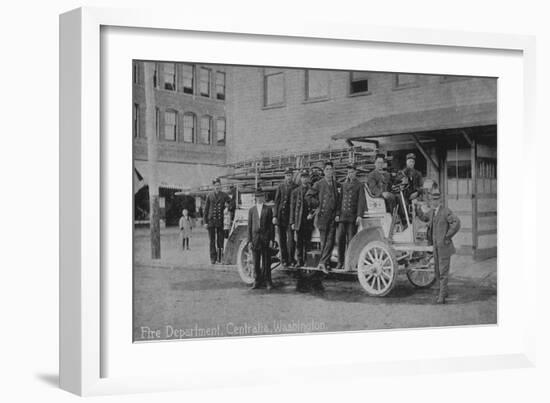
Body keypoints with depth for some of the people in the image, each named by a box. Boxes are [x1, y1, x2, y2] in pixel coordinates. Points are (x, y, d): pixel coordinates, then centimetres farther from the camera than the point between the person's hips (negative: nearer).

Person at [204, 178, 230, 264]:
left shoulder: (224, 196, 4)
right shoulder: (209, 195, 3)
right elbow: (206, 209, 6)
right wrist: (205, 221, 1)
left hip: (221, 221, 0)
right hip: (211, 221, 0)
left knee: (220, 240, 0)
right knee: (212, 240, 2)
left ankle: (220, 258, 7)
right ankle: (213, 258, 6)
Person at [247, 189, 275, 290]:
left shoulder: (268, 209, 4)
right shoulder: (251, 210, 8)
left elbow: (271, 225, 2)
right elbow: (249, 226, 8)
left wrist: (271, 240, -5)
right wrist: (249, 240, 2)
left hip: (266, 238, -2)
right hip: (255, 238, 2)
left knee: (266, 261, 1)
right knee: (256, 262, 5)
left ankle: (267, 281, 8)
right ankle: (257, 281, 13)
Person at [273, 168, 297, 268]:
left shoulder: (295, 187, 3)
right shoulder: (280, 187, 10)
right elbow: (276, 202, 8)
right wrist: (275, 216, 0)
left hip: (291, 214, -2)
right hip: (281, 214, 2)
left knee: (290, 237, -11)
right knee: (282, 239, 5)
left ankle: (291, 259, -1)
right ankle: (284, 261, 12)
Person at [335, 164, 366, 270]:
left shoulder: (359, 185, 3)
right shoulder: (343, 184, 16)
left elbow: (361, 201, -4)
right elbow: (340, 199, 16)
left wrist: (359, 215, -14)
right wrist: (337, 214, 7)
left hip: (353, 217, -4)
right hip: (343, 216, 4)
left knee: (351, 240, -3)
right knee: (340, 239, -2)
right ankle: (340, 262, 4)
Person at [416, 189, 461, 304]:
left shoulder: (446, 211, -16)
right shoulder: (432, 211, 9)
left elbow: (456, 223, -27)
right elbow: (424, 217, 28)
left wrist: (447, 236, -21)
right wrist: (418, 209, 9)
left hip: (444, 246, -8)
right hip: (436, 246, 8)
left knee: (443, 272, -5)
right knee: (438, 271, 17)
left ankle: (442, 296, -2)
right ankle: (444, 291, 34)